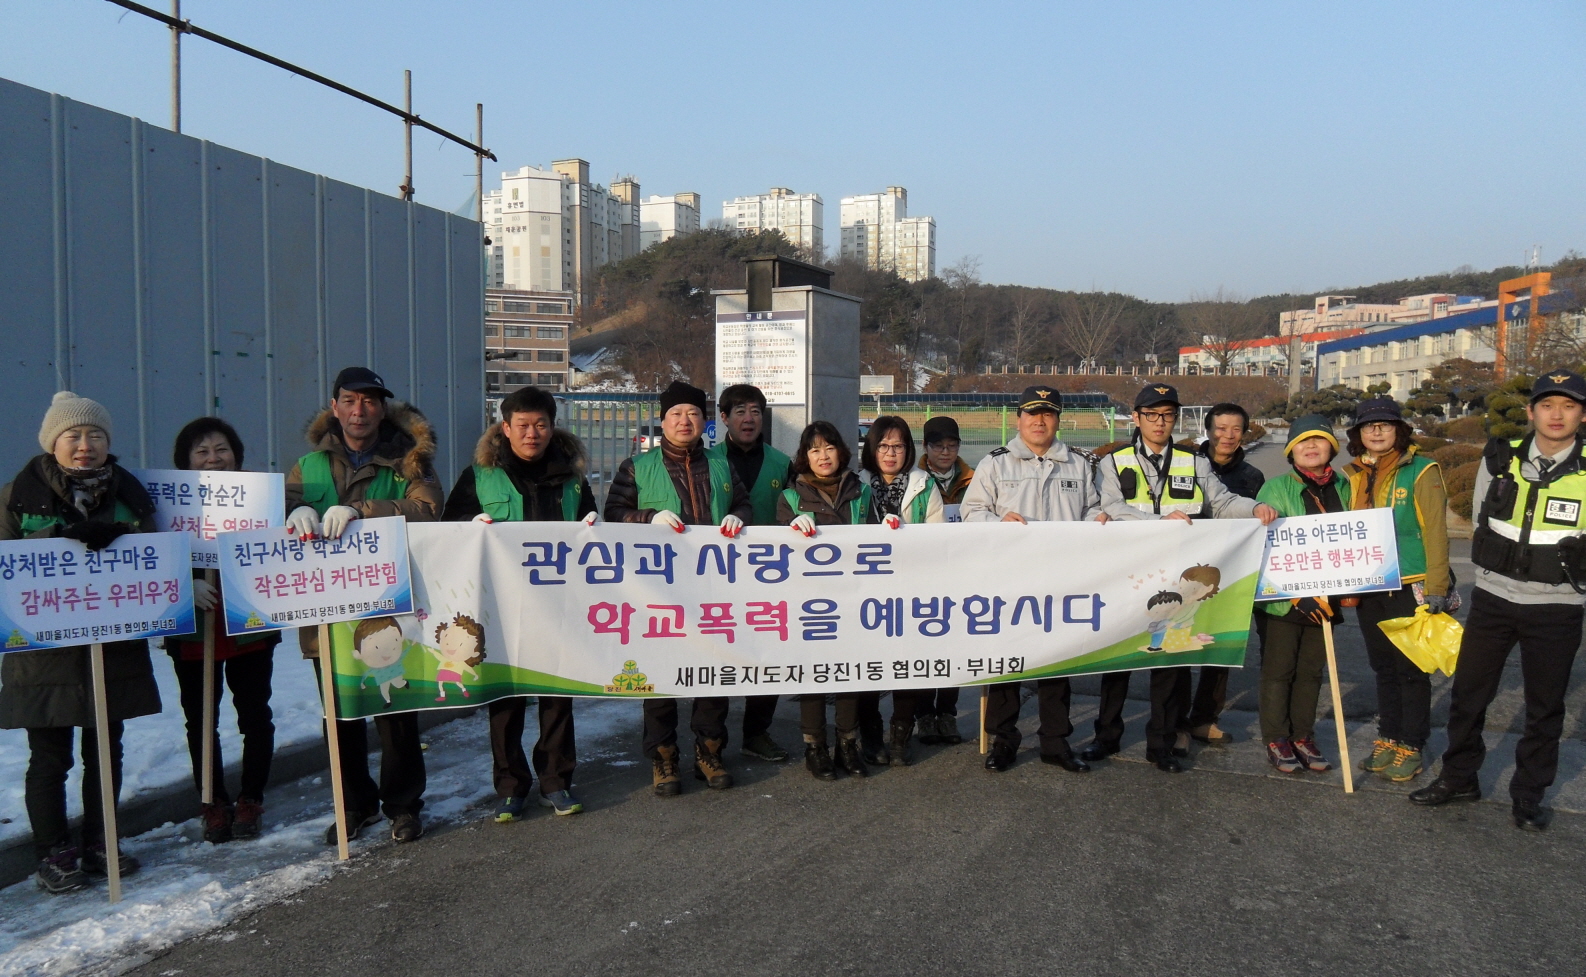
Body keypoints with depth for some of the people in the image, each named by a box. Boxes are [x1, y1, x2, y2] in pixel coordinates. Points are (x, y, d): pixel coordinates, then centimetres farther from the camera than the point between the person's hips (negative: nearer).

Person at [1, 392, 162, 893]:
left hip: (113, 649, 3)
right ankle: (54, 856, 19)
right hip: (44, 651, -3)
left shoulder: (130, 492, 6)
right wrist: (59, 536, -22)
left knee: (105, 752, 13)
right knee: (50, 758, 5)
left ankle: (99, 846, 27)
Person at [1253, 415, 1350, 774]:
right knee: (1278, 670, 4)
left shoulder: (1344, 488, 5)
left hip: (1324, 598, 4)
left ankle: (1303, 736, 24)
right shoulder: (1276, 488, -8)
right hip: (1281, 597, -4)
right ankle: (1276, 740, 14)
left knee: (1312, 670, 12)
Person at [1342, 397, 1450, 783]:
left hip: (1410, 588, -5)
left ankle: (1410, 746, 13)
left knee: (1410, 669, 2)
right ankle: (1387, 738, 25)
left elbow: (1435, 532, -11)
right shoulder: (1353, 475, 8)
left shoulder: (1421, 472, -7)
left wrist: (1436, 588, -15)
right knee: (1383, 667, 14)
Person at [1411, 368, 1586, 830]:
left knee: (1545, 707, 9)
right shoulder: (1500, 459, -1)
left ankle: (1528, 795, 24)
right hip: (1492, 599, 2)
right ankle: (1458, 777, 26)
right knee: (1468, 693, 9)